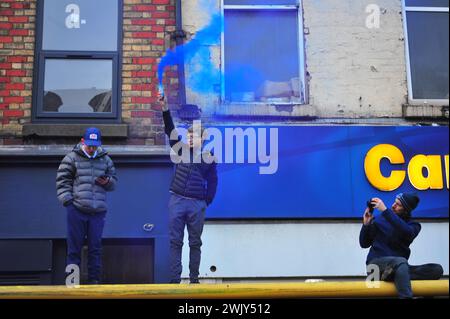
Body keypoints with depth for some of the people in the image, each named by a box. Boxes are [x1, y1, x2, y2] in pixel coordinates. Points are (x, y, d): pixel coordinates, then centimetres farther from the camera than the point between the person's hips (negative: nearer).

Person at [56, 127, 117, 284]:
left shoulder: (105, 159, 13)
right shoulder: (72, 158, 4)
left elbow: (114, 181, 19)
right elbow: (62, 180, 2)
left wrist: (108, 182, -5)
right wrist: (67, 200, -8)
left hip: (98, 211, 2)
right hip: (77, 209, -2)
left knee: (95, 247, 6)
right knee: (74, 246, 4)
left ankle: (94, 280, 14)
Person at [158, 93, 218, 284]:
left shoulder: (209, 158, 5)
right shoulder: (181, 150, 8)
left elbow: (212, 182, 9)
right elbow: (171, 130, -2)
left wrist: (206, 203, 3)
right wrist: (165, 109, -14)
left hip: (197, 204, -1)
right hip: (177, 201, 1)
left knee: (195, 243, 7)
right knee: (175, 241, 0)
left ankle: (194, 279, 14)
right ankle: (175, 280, 4)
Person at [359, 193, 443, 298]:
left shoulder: (413, 225, 8)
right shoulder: (380, 220, 8)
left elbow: (407, 232, -19)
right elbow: (364, 244, 10)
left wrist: (385, 210, -23)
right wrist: (366, 224, -7)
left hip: (399, 266, 3)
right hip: (376, 263, -3)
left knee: (437, 269, -19)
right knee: (401, 262, -35)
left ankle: (392, 274, -32)